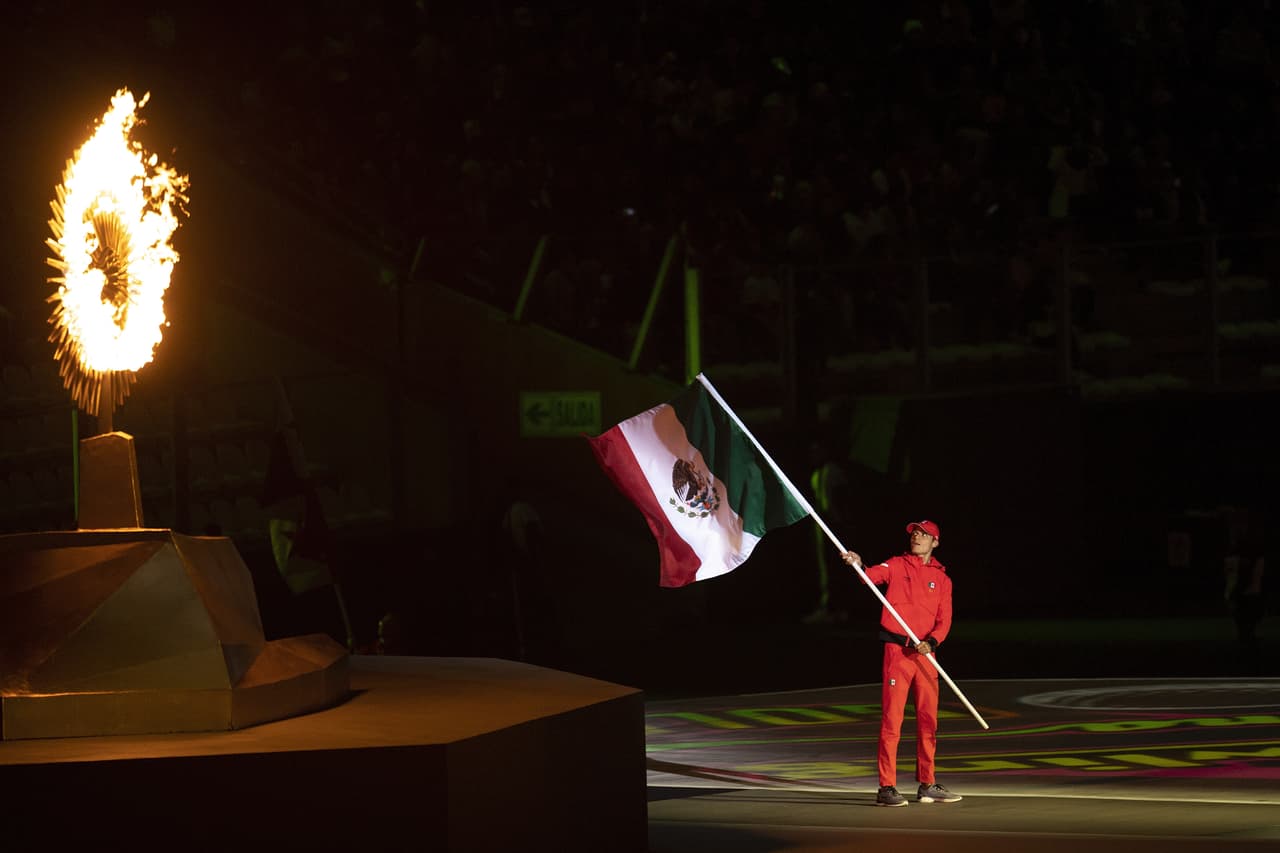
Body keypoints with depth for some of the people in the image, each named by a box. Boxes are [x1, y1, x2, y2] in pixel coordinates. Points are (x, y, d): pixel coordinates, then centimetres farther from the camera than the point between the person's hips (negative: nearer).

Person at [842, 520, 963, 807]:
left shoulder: (942, 579, 12)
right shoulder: (896, 565, 5)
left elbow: (944, 619, 5)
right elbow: (874, 576, -14)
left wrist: (932, 642, -14)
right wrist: (859, 566, -36)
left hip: (925, 652, 4)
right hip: (897, 650, -4)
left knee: (928, 720, 9)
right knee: (891, 718, -7)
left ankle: (927, 785, 20)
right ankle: (886, 788, -6)